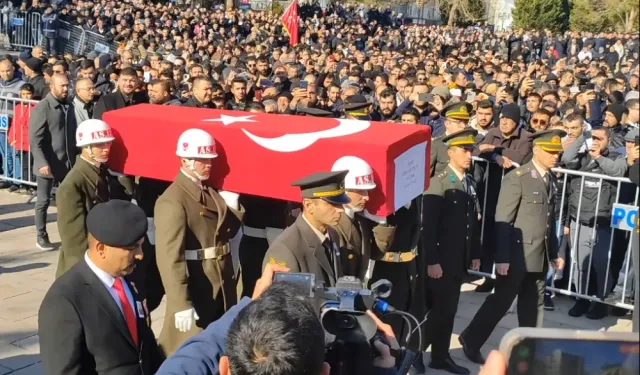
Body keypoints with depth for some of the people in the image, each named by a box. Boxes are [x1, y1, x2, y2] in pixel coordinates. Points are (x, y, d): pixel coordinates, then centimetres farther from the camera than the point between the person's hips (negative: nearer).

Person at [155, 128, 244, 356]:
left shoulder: (211, 192, 9)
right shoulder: (172, 201, -18)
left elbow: (228, 232, 14)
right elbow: (170, 256, -23)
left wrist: (232, 206, -4)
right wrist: (181, 304, -27)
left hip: (222, 288, 8)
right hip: (195, 291, -8)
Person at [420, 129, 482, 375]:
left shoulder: (470, 182, 10)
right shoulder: (438, 183, -13)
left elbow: (474, 221, 13)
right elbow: (428, 226, -17)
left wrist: (475, 254, 10)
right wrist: (432, 261, -19)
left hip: (460, 258, 7)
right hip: (441, 259, -7)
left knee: (449, 309, 12)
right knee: (439, 308, 0)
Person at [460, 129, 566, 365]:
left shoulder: (551, 180, 11)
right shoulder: (516, 178, -12)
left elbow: (548, 219, 15)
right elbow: (502, 221, -15)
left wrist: (554, 253, 13)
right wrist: (502, 258, -18)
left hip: (540, 255, 7)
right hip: (517, 254, -6)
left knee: (533, 304, 13)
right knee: (501, 300, 3)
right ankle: (471, 339, 19)